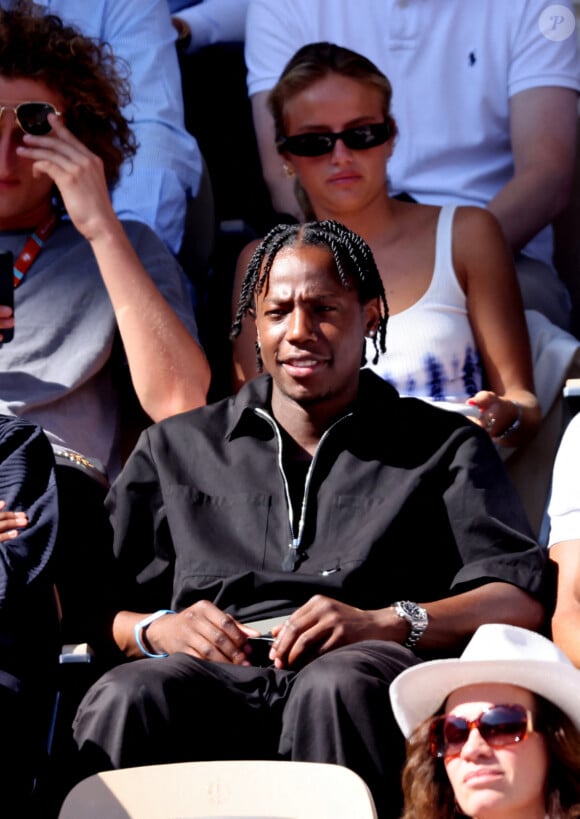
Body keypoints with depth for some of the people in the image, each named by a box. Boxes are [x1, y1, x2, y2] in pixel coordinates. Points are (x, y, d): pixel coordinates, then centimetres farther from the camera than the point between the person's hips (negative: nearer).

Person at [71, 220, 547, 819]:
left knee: (339, 687, -40)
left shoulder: (445, 448, 22)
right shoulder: (175, 448, 28)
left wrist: (382, 623, -11)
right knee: (122, 701, -36)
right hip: (215, 674, 1)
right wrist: (156, 630, -4)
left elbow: (523, 599, 6)